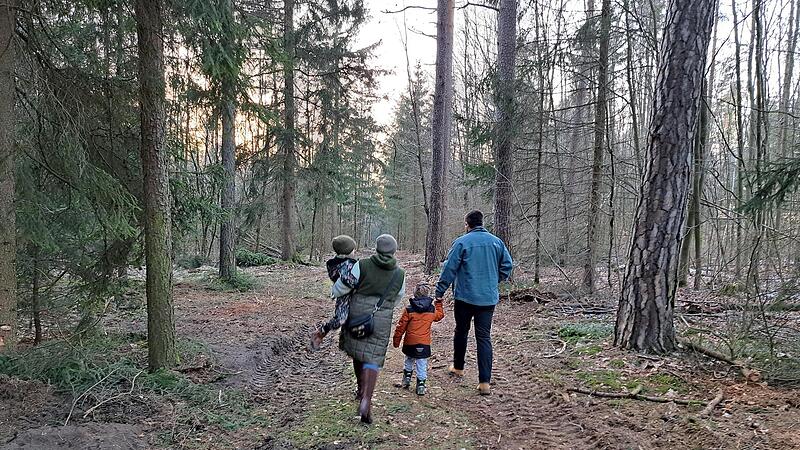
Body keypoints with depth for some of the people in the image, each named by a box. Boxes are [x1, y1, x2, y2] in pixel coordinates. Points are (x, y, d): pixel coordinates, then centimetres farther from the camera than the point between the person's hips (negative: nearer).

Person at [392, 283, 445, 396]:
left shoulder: (409, 309, -8)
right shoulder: (432, 310, -2)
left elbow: (401, 326, -4)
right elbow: (440, 315, 21)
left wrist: (396, 340, 7)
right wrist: (439, 303, 34)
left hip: (410, 342, 0)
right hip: (424, 343, 0)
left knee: (409, 361, 22)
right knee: (422, 365, 6)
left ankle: (406, 379, 27)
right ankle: (421, 384, 6)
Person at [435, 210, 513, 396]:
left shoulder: (462, 242, -9)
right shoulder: (497, 242, 3)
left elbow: (449, 269, -9)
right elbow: (507, 265, 7)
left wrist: (440, 292, -2)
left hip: (465, 297, -2)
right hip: (488, 298, 3)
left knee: (461, 332, 18)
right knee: (484, 337, 3)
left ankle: (458, 367, 35)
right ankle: (485, 382, -2)